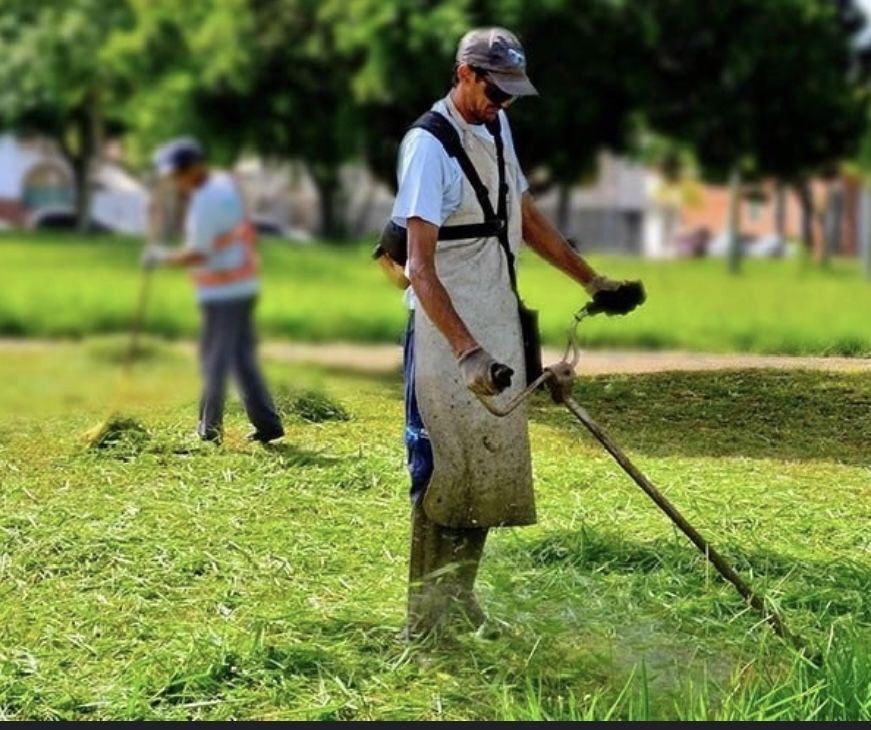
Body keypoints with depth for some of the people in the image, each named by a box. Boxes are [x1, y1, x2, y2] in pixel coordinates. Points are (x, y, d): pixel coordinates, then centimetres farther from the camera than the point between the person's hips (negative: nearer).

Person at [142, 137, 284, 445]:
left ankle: (210, 430, 3)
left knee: (215, 361, -2)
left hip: (223, 294, -9)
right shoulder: (225, 183, 10)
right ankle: (267, 423, 11)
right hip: (244, 286, 9)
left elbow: (197, 255, -20)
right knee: (242, 357, 13)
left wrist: (161, 257, -9)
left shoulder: (206, 200, -19)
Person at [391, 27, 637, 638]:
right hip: (448, 334, -8)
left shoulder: (497, 128, 9)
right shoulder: (430, 146, -17)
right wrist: (466, 349, -33)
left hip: (499, 329, 8)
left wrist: (591, 279, 22)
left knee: (490, 470, 11)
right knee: (444, 473, -5)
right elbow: (421, 267, -24)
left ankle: (460, 602, 21)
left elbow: (525, 217, 23)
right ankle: (427, 619, 3)